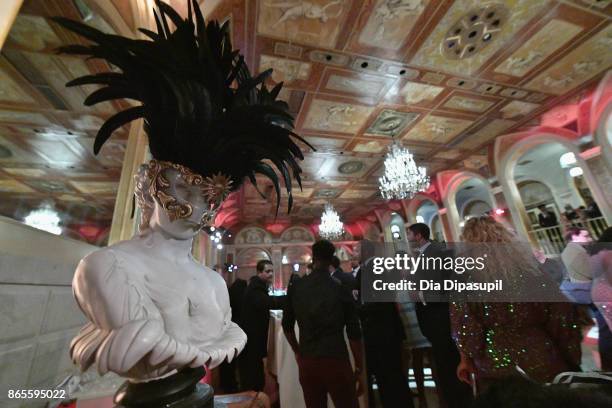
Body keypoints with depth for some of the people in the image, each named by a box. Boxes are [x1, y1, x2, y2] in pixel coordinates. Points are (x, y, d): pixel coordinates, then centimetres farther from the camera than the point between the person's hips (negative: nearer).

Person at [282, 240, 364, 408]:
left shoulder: (295, 287, -2)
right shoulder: (341, 288, -8)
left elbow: (287, 325, 7)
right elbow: (354, 333, -7)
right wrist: (359, 368, 4)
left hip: (307, 362, 3)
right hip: (336, 361, -2)